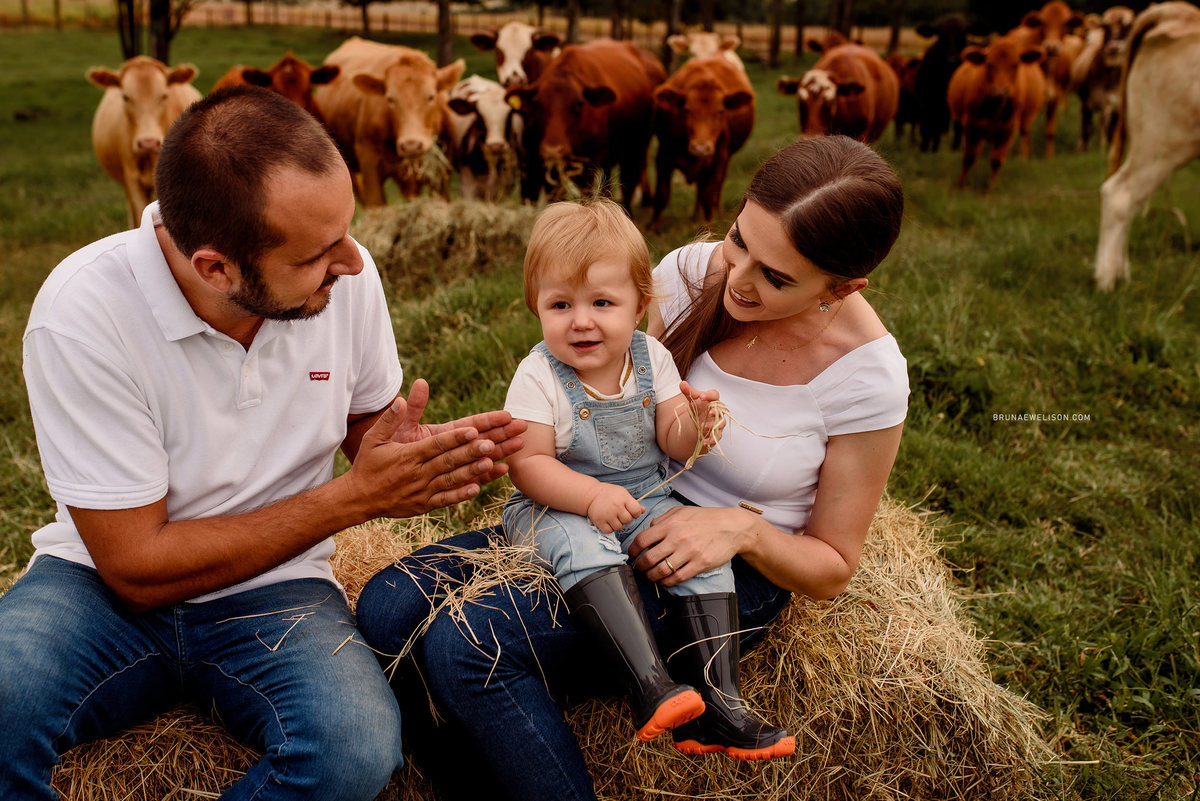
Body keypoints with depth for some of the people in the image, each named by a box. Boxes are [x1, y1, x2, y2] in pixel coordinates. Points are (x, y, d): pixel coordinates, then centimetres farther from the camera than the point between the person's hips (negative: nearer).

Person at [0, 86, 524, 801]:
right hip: (108, 583, -2)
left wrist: (409, 452, -16)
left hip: (275, 591, 2)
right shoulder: (84, 312, -22)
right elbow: (138, 567, -18)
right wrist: (353, 498, -21)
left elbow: (368, 417, 9)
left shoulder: (344, 273, -11)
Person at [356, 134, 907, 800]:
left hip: (731, 572, -5)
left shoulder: (868, 376, -15)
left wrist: (744, 528, -24)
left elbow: (832, 569, -4)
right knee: (387, 606, -13)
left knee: (468, 647, -27)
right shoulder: (694, 271, -6)